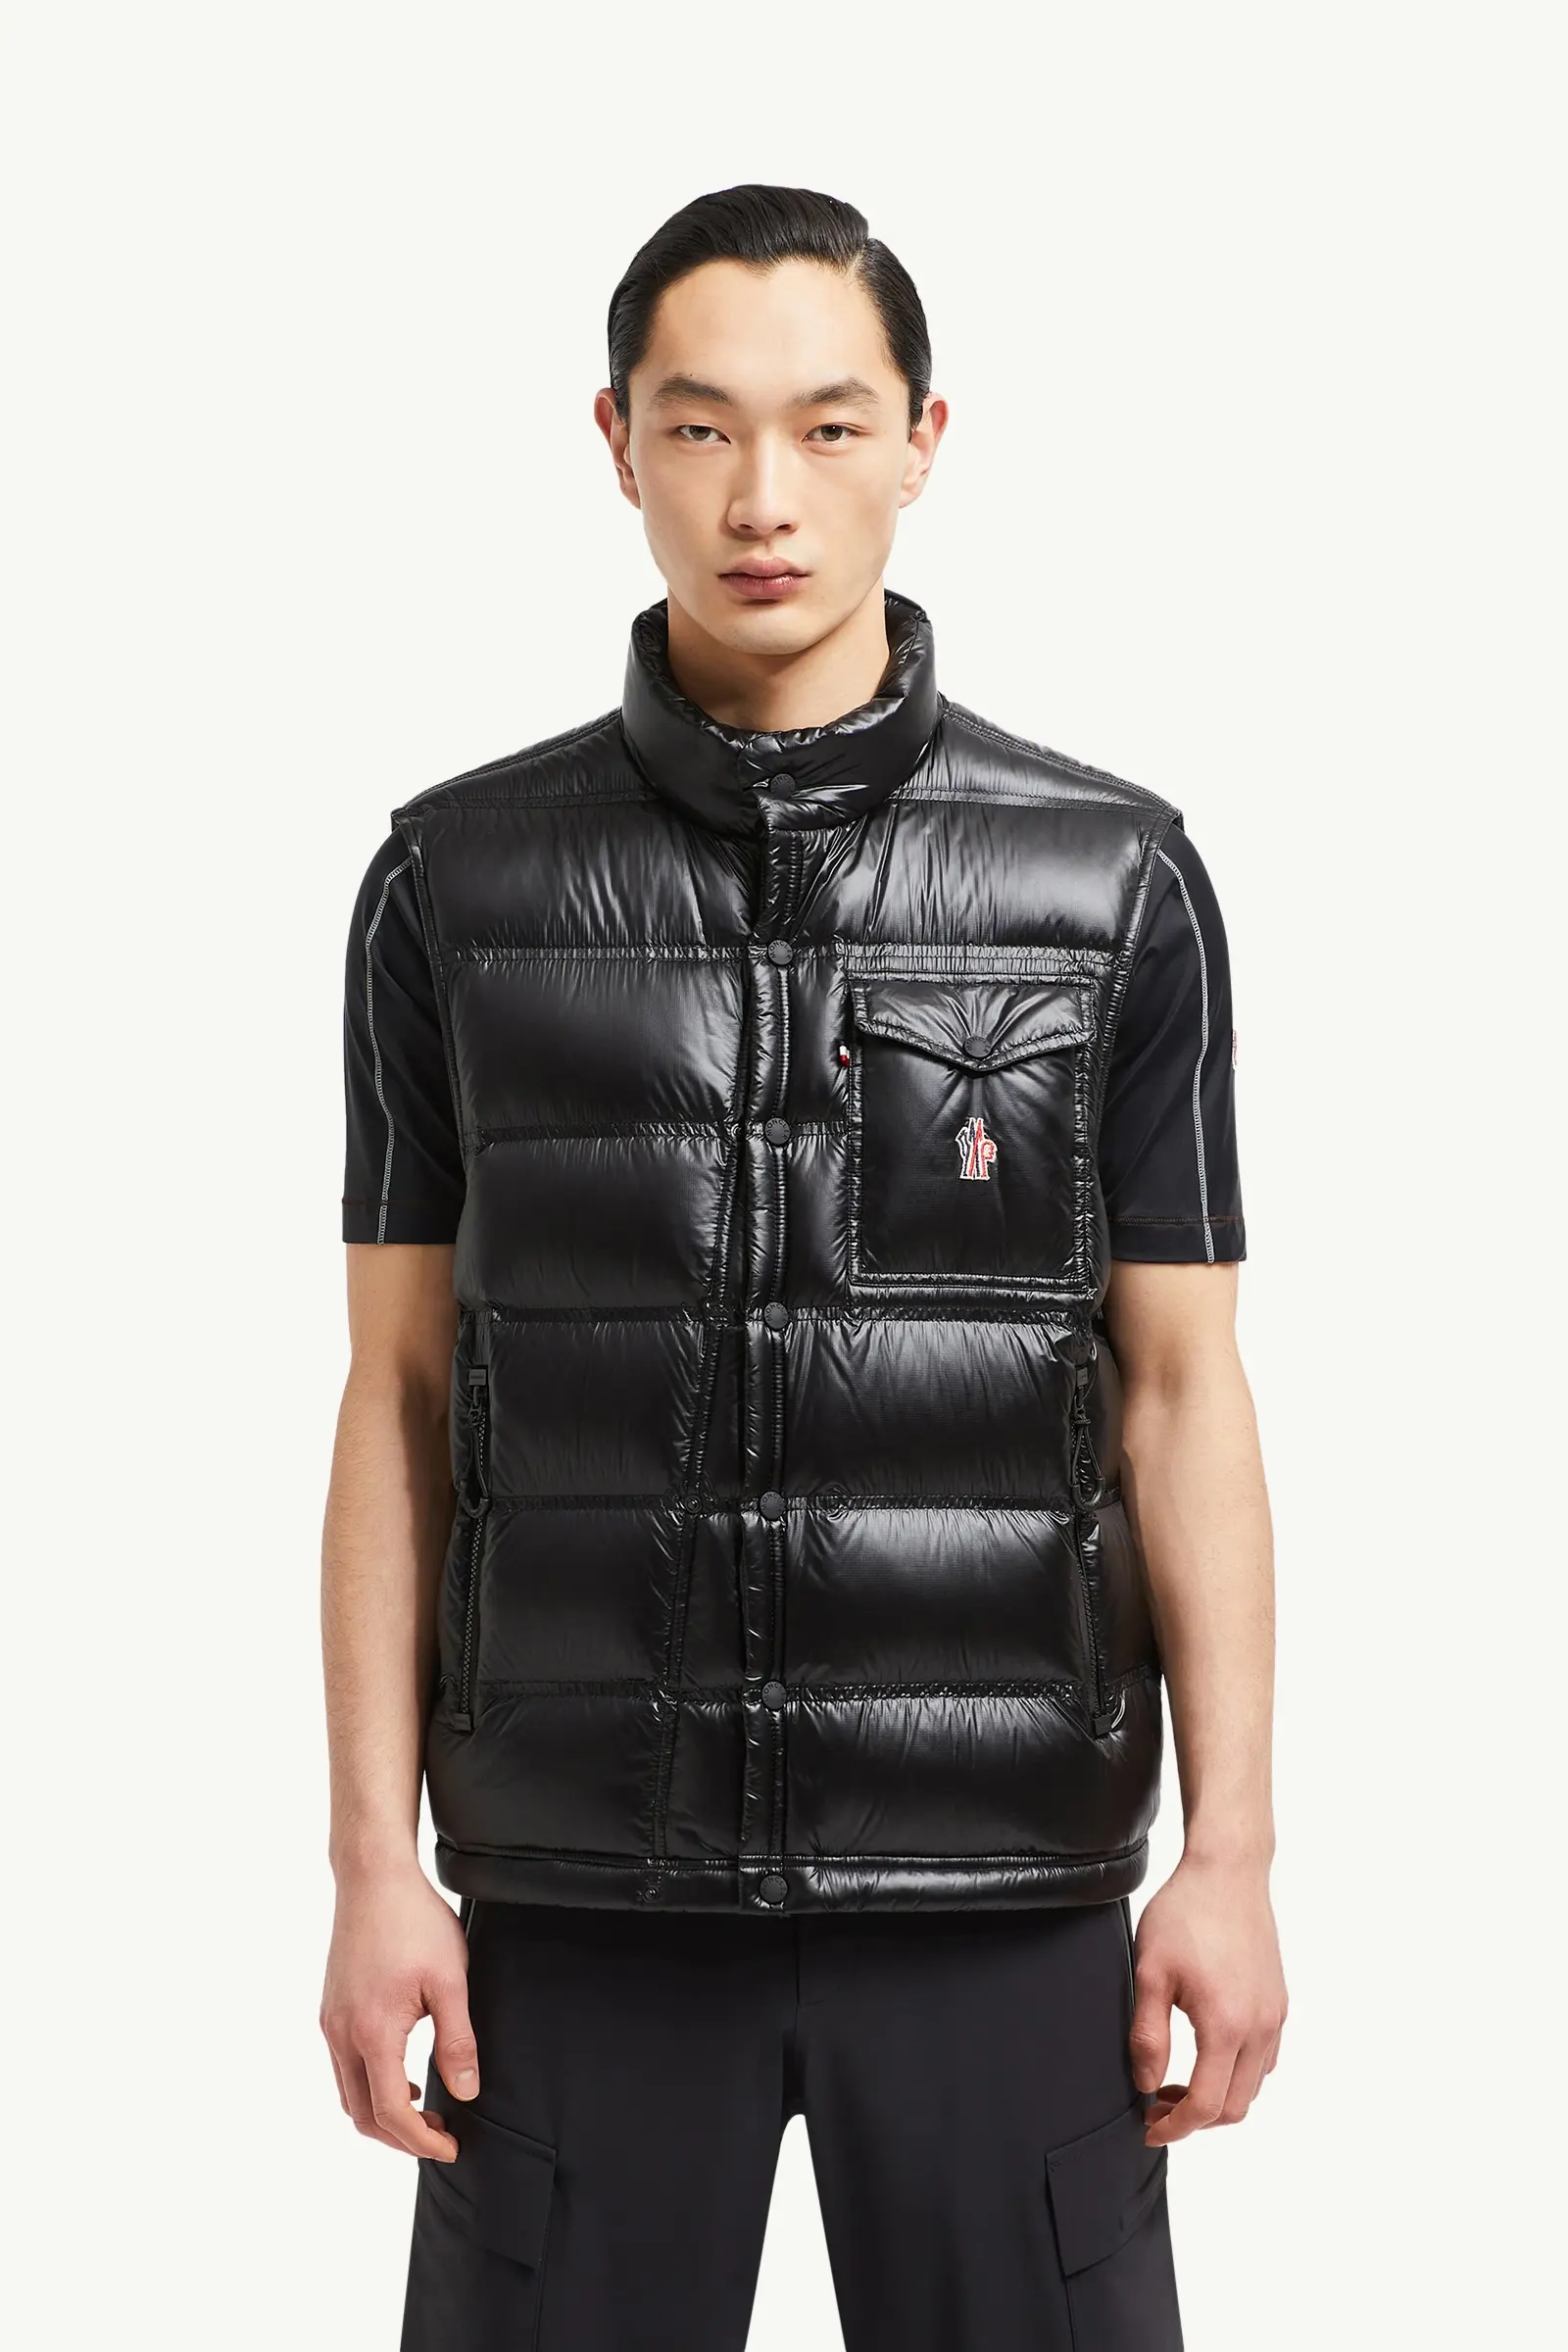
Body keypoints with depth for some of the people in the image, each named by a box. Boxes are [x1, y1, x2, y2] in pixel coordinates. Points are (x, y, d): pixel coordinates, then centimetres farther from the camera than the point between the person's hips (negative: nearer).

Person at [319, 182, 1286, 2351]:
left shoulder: (1115, 882, 1)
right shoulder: (460, 883, 3)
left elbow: (1181, 1386, 2)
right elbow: (402, 1391, 4)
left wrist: (1230, 1854, -4)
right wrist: (375, 1861, -1)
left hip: (998, 1896, 0)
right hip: (584, 1891, 1)